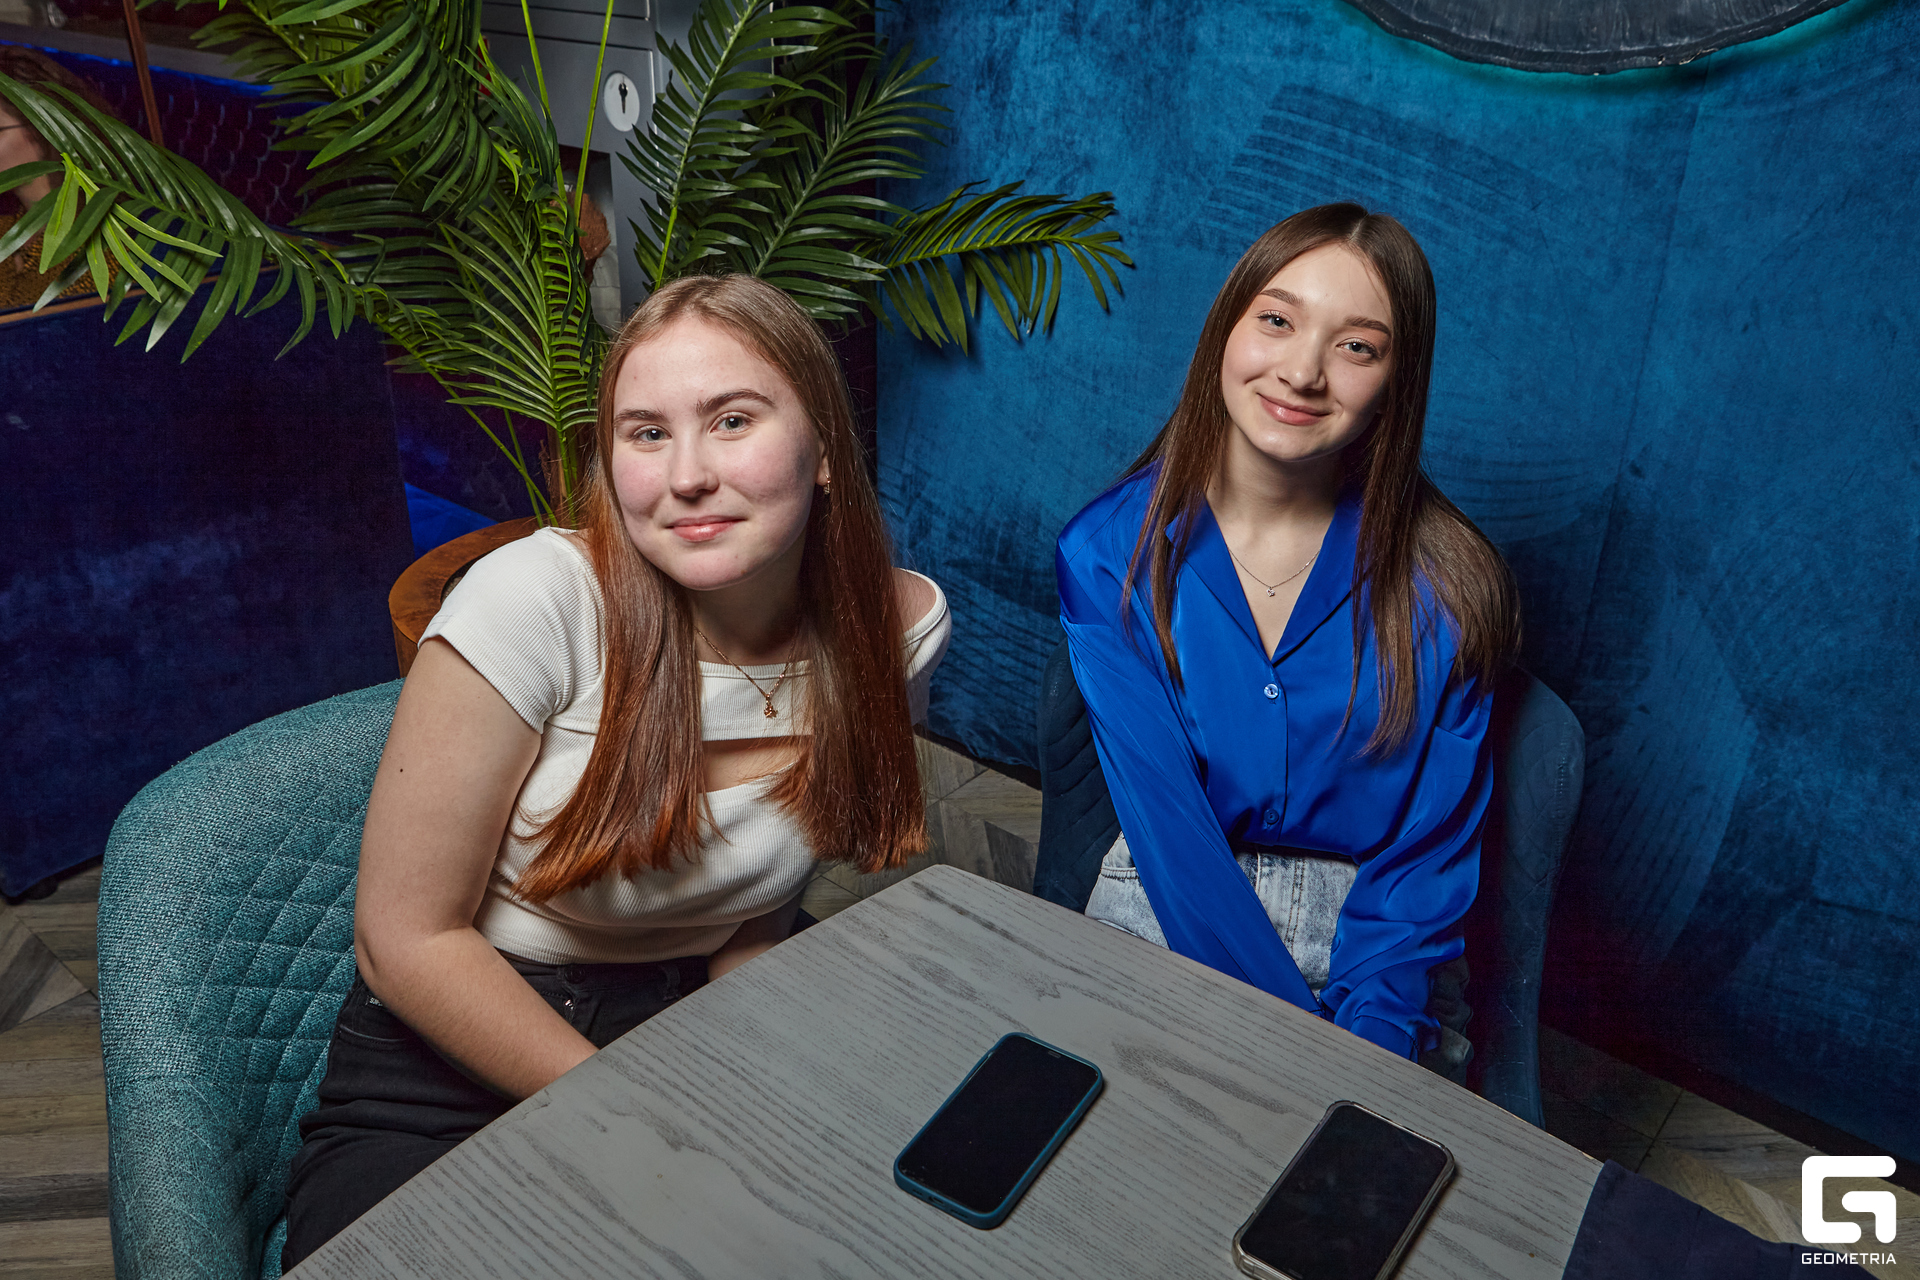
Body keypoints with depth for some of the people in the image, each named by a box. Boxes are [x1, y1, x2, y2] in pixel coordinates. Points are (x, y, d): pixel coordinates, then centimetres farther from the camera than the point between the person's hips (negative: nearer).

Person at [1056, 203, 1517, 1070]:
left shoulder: (1447, 584, -8)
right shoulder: (1110, 553, -8)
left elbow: (1430, 852, -5)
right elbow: (1162, 809, -13)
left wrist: (1364, 1042, -18)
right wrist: (1293, 1044, -18)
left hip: (1369, 934, 0)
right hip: (1164, 912, 1)